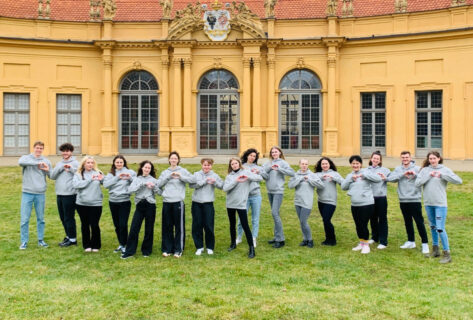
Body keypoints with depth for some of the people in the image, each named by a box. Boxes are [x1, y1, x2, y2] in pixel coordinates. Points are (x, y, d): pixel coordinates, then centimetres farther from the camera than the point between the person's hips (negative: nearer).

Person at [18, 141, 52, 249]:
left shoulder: (46, 161, 9)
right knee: (24, 219, -1)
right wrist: (37, 163, -25)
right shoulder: (26, 158, 3)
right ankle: (24, 241, 9)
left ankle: (41, 240, 19)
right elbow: (21, 162, -22)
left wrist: (48, 170, -11)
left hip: (40, 193, 2)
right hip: (27, 193, -2)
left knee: (41, 218, 9)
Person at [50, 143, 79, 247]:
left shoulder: (75, 163, -3)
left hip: (70, 194, -7)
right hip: (59, 194, 7)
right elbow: (52, 176, 3)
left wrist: (71, 168, -23)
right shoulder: (59, 164, 15)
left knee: (69, 218, -2)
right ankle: (68, 236, 26)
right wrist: (60, 168, -10)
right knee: (62, 217, 13)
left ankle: (72, 239, 8)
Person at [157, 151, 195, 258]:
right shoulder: (165, 172, 13)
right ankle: (167, 249, 17)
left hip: (178, 202, -3)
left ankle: (178, 249, 9)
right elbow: (158, 184, 1)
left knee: (179, 226, 1)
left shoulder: (182, 171, 3)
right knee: (167, 226, 7)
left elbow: (192, 179, -11)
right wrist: (168, 176, -9)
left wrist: (180, 176, -21)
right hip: (166, 202, 3)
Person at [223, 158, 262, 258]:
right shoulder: (229, 176, 5)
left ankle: (251, 248, -4)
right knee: (232, 224, 16)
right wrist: (236, 181, -20)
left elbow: (260, 178, -10)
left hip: (241, 203, -4)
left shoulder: (246, 172, -1)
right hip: (230, 203, 4)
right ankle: (233, 243, 34)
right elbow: (225, 188, -10)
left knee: (245, 226, -7)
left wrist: (248, 177, -24)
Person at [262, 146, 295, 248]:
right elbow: (263, 173, -1)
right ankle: (277, 237, 19)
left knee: (275, 213, -13)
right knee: (275, 214, 11)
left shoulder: (283, 163, -3)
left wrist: (279, 168, -20)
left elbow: (292, 173, -15)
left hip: (278, 191, -6)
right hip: (270, 191, 6)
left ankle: (280, 239, -9)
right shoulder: (268, 163, 11)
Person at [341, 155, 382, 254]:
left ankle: (366, 245, 11)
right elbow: (343, 187, 1)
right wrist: (351, 178, -10)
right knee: (358, 225, 13)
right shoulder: (350, 175, 12)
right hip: (354, 205, 6)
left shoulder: (365, 172, -4)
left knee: (363, 225, -5)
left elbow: (378, 179, -17)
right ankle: (361, 243, 29)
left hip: (367, 204, -6)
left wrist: (364, 174, -20)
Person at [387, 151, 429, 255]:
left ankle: (425, 243, 3)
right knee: (407, 222, 14)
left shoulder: (417, 168, -3)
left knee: (419, 222, -4)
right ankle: (411, 241, 26)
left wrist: (415, 174, -26)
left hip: (414, 200, -4)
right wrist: (403, 174, -16)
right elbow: (390, 178, -8)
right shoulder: (398, 169, 8)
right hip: (403, 200, 4)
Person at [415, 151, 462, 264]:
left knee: (440, 229, -9)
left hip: (440, 203, -4)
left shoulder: (445, 170, -3)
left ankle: (447, 254, -1)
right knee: (433, 227, 17)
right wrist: (428, 175, -15)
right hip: (428, 203, 4)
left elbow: (459, 181, -12)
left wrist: (442, 175, -18)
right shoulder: (425, 170, 4)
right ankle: (435, 249, 30)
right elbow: (417, 183, -6)